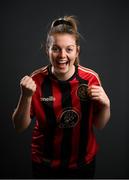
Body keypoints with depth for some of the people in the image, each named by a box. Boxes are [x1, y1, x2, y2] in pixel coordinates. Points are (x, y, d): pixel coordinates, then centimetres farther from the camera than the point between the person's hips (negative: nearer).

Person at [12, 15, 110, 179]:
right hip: (44, 163, -1)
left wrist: (105, 104, -24)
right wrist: (26, 96, -28)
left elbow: (99, 125, -5)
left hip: (84, 161, 1)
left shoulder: (91, 78, -16)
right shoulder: (36, 80, -18)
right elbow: (19, 127, -12)